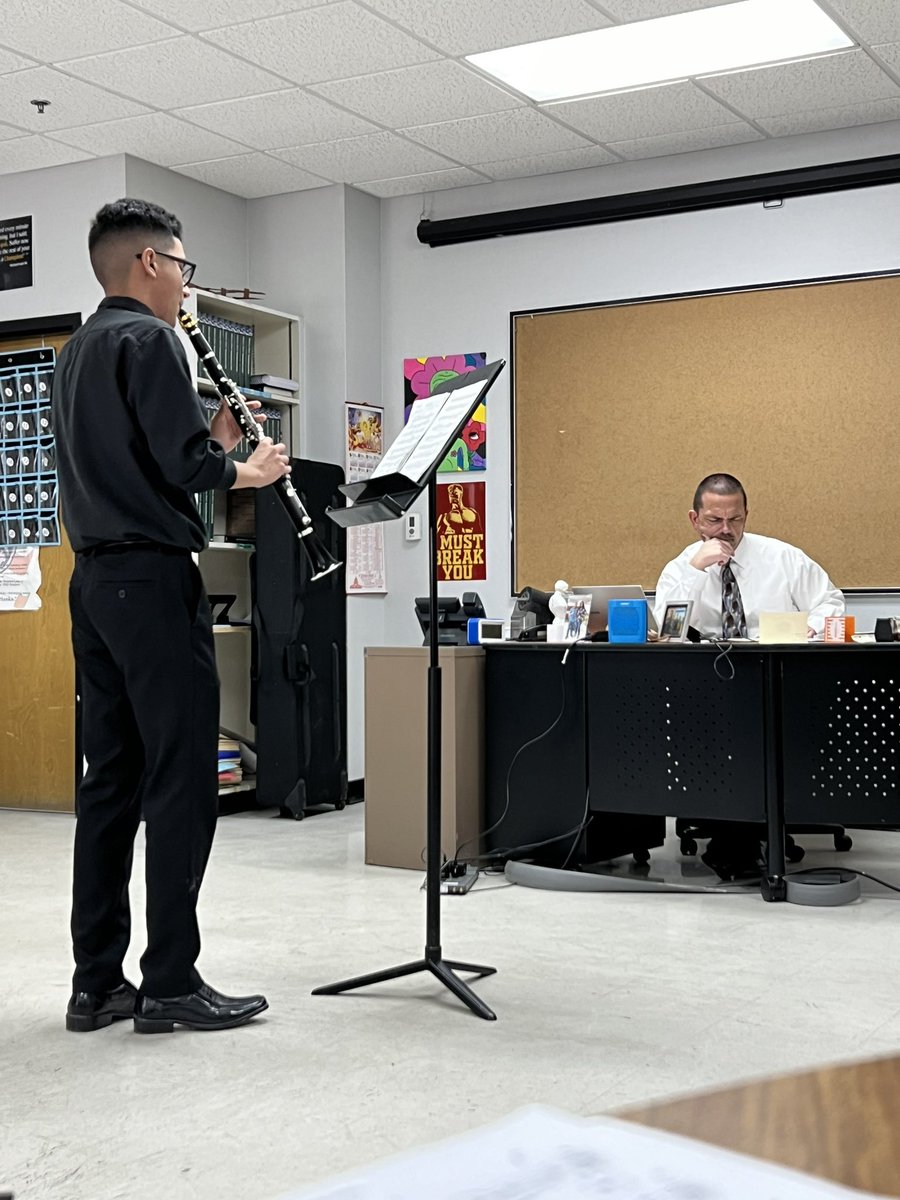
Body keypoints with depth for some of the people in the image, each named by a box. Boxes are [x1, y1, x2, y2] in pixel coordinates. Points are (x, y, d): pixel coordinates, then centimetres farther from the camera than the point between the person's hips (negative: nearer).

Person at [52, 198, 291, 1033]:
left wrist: (212, 441, 13)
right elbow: (185, 464, -19)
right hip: (152, 579, -9)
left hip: (95, 579, 9)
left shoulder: (77, 350, 19)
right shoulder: (149, 339, -9)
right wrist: (247, 470, 0)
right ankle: (170, 983, -1)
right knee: (182, 781, -5)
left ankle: (96, 982, 12)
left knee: (111, 780, 9)